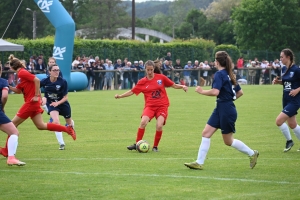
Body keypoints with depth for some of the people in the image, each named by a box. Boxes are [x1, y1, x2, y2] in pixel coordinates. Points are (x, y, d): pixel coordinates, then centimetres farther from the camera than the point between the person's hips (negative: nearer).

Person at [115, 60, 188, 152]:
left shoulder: (161, 78, 3)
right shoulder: (142, 82, 4)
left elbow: (174, 85, 10)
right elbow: (131, 92, 7)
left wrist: (182, 86, -7)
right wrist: (120, 96, -2)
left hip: (162, 106, -1)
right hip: (150, 106, 1)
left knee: (159, 126, -19)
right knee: (143, 122, -24)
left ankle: (155, 147, 2)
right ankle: (137, 144, -9)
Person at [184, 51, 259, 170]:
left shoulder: (219, 74, -15)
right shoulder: (229, 74, 12)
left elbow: (215, 92, -28)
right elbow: (240, 92, 17)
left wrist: (201, 91, -15)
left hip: (226, 111, -9)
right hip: (220, 109, 9)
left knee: (228, 141, 4)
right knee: (206, 133, 3)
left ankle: (252, 153, 19)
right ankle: (199, 163, 2)